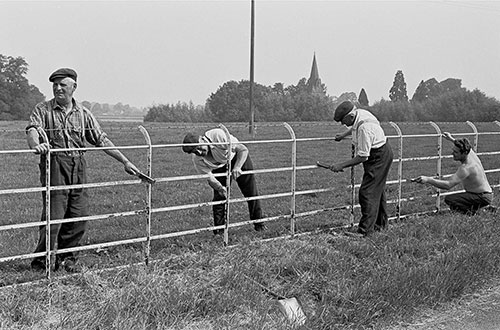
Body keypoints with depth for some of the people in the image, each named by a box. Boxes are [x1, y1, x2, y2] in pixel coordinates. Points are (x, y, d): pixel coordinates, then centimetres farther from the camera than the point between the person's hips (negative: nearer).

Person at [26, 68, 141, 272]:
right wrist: (36, 144, -40)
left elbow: (101, 140, 14)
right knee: (53, 217, -6)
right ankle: (40, 260, 11)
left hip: (78, 168, 4)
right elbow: (32, 130, -16)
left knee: (79, 217, 3)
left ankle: (66, 258, 18)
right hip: (54, 167, -4)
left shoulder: (83, 113, 12)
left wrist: (125, 161, 10)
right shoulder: (43, 110, 2)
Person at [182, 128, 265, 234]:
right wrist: (220, 188, -46)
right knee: (219, 195, -9)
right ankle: (219, 228, 6)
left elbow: (243, 150, -37)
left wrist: (237, 167, -51)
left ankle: (258, 223, 18)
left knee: (251, 191, 1)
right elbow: (210, 178, -25)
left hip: (239, 158, -2)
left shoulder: (218, 135, -40)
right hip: (219, 168, 2)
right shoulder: (197, 160, -28)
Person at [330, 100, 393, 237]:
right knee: (378, 190, 18)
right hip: (382, 154, 10)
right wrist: (343, 135, 25)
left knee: (367, 192, -12)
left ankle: (364, 230, -10)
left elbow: (362, 157, -28)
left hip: (379, 157, -10)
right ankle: (380, 224, 31)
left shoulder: (364, 128, -33)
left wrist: (341, 165, -24)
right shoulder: (359, 113, -5)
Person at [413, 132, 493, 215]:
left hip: (483, 197, -10)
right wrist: (452, 139, 32)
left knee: (449, 199, -23)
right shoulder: (470, 152, -3)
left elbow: (448, 185, -35)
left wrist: (428, 180, -40)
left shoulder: (466, 168, -28)